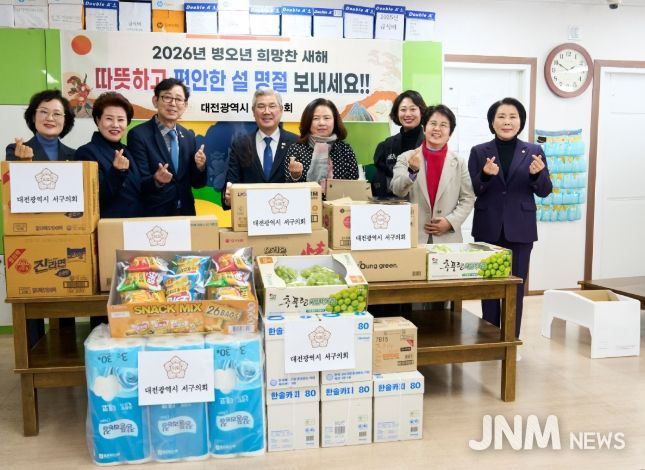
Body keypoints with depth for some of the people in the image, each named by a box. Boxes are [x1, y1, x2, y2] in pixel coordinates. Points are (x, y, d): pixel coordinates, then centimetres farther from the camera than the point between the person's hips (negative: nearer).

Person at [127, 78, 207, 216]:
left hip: (185, 213, 4)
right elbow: (138, 184, -13)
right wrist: (156, 180, -32)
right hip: (153, 216, -4)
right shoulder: (138, 134, -10)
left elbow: (197, 183, 6)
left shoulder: (189, 136, 5)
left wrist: (200, 167, -13)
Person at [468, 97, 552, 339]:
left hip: (520, 230, 0)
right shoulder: (479, 152, 2)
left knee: (516, 287, 3)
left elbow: (545, 191, 3)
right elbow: (472, 191, -2)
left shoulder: (534, 151, 4)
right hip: (488, 229, 0)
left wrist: (537, 174, -17)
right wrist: (485, 175, -21)